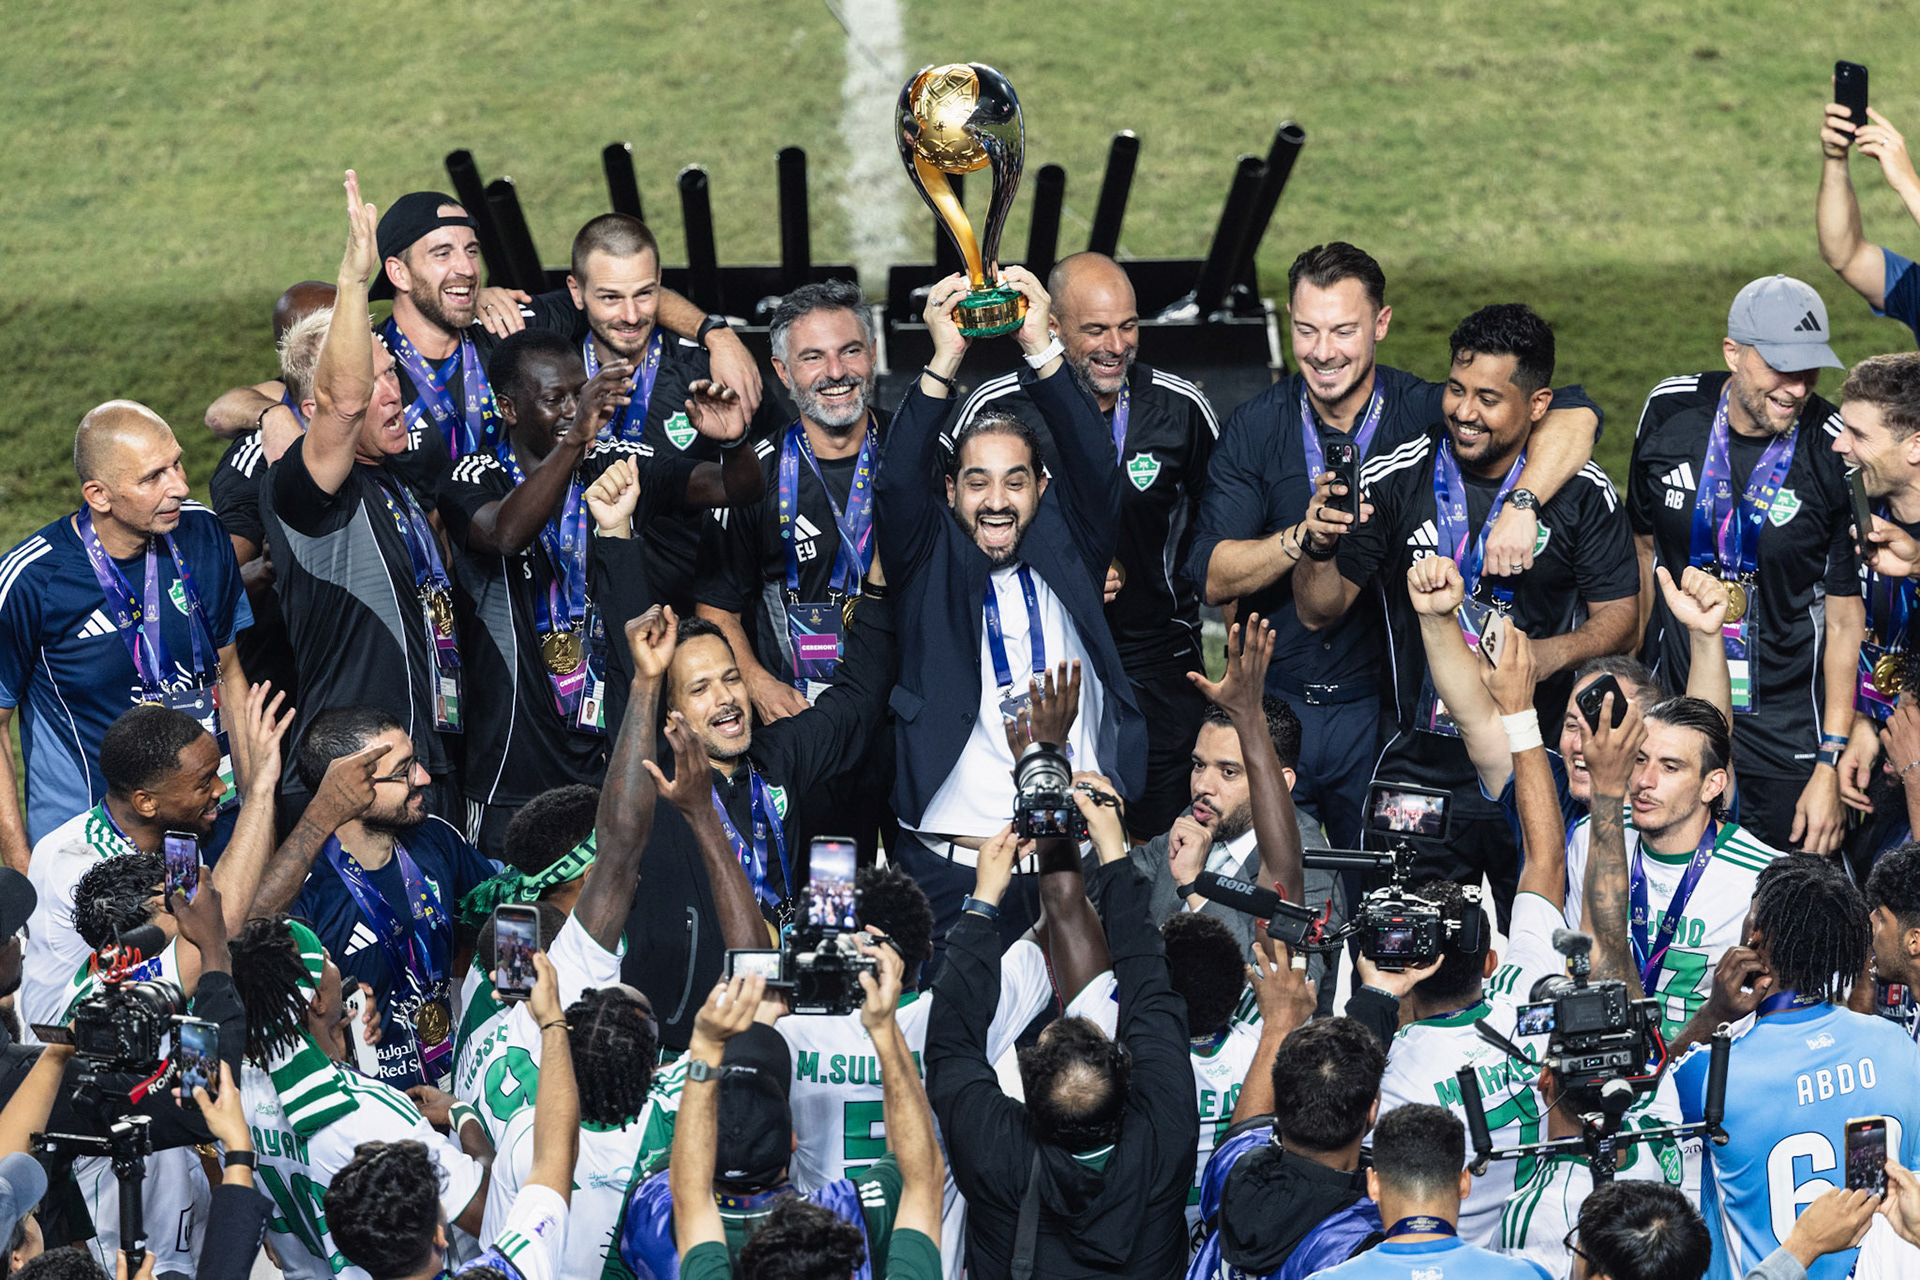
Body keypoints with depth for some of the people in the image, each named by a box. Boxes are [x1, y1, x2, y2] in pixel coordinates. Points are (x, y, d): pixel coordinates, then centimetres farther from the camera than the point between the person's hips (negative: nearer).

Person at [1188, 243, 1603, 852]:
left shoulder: (1424, 414, -8)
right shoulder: (1255, 428, -2)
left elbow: (1575, 413, -18)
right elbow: (1211, 577, -8)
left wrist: (1522, 505, -34)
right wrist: (1305, 535, -25)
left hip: (1377, 710, -1)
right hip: (1272, 705, 1)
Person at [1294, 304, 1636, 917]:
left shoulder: (1583, 494, -4)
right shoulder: (1394, 480, -2)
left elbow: (1618, 618, 0)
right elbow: (1320, 611, 2)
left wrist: (1551, 654, -19)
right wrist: (1320, 550, -19)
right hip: (1419, 763, 1)